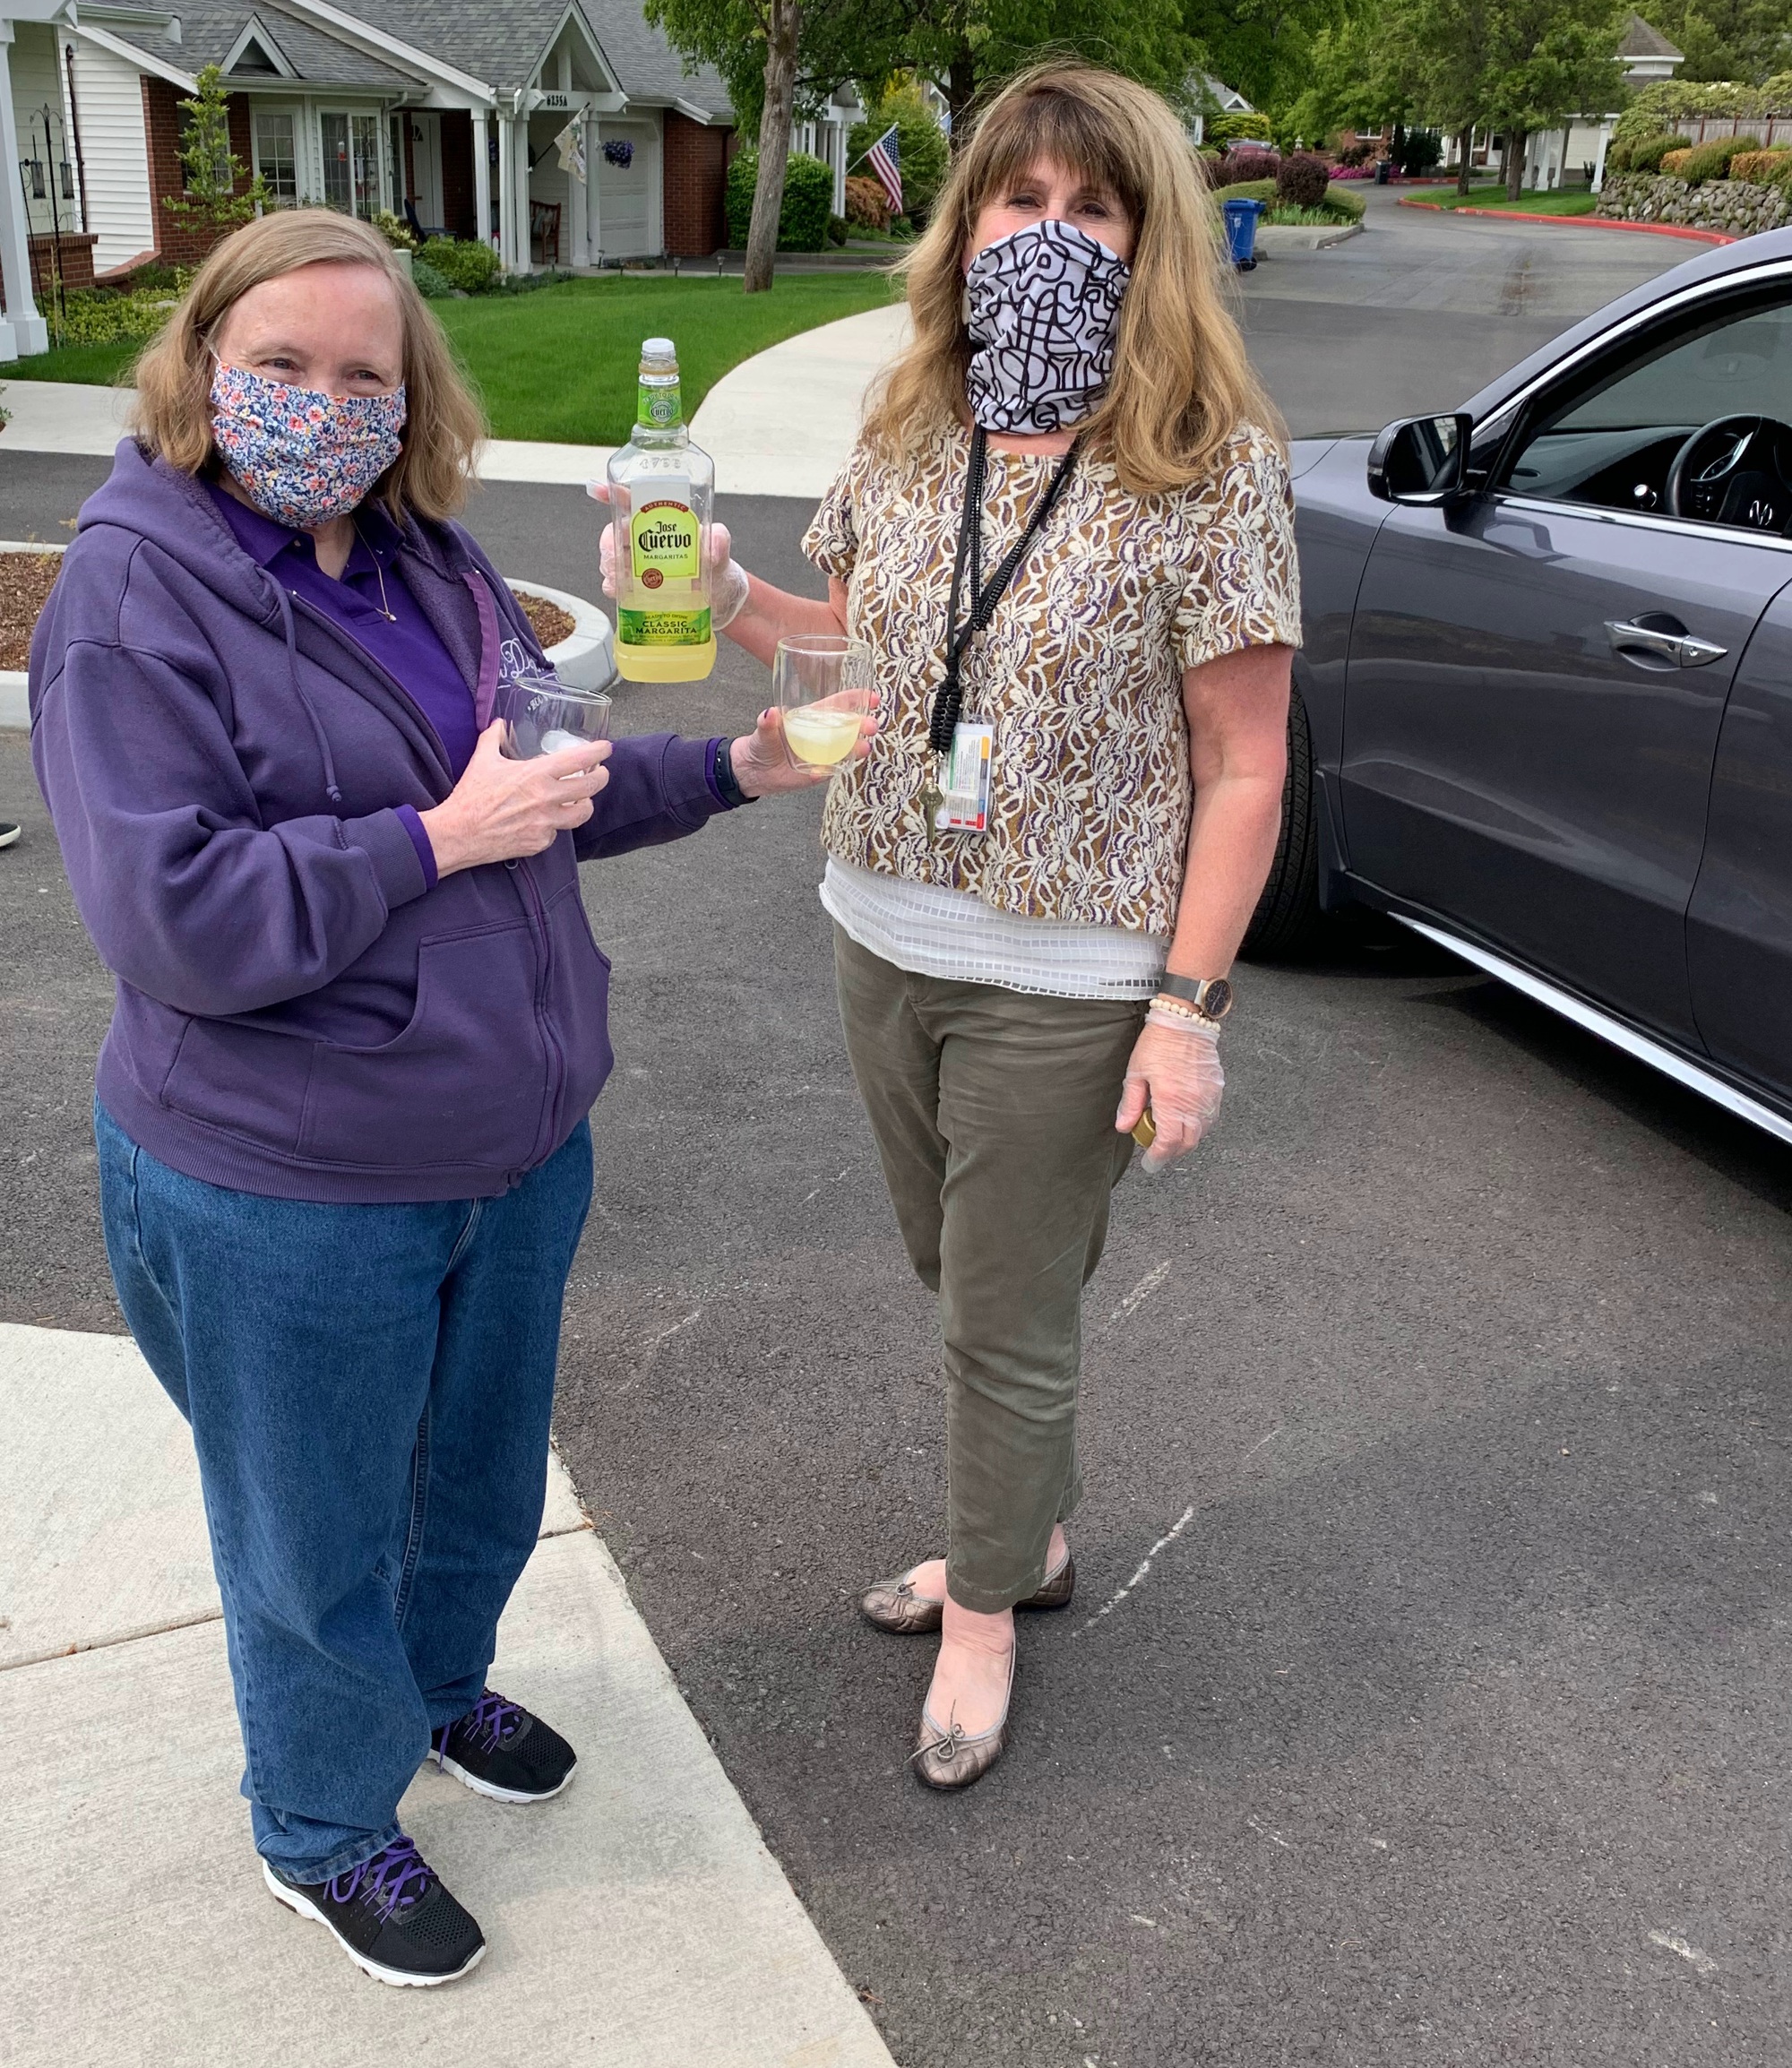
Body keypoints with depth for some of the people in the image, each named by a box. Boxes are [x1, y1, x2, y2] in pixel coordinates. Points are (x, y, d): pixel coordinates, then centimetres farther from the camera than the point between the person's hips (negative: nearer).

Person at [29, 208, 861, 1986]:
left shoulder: (428, 558, 6)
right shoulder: (134, 599, -17)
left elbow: (545, 781, 18)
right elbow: (169, 918, -26)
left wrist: (731, 769, 5)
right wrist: (437, 840, -26)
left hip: (517, 1144, 7)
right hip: (287, 1203, -7)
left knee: (484, 1472, 26)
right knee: (317, 1537, 14)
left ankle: (438, 1684, 56)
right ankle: (321, 1832, 41)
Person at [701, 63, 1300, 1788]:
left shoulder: (1209, 467, -14)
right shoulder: (909, 433, 3)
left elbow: (1242, 770, -13)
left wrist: (1189, 1004, -16)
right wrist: (724, 600, -2)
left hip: (1061, 987, -6)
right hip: (884, 941, 6)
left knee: (1007, 1322, 8)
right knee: (964, 1283, 22)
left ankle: (983, 1619, 33)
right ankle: (1024, 1531, 46)